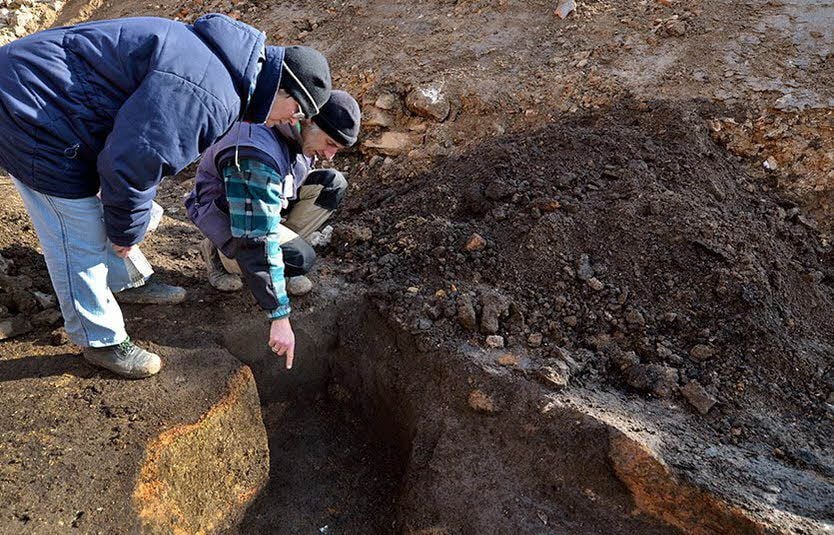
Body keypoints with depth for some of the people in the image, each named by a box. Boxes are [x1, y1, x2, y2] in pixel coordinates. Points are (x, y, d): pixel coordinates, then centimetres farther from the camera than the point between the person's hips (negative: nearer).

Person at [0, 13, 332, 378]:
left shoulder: (220, 60, 6)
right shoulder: (210, 97, -28)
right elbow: (129, 164, -27)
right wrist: (126, 232, -9)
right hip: (35, 112, -10)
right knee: (79, 239, 0)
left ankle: (129, 282, 47)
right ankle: (101, 342, 18)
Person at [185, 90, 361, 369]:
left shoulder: (301, 132, -12)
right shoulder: (255, 154, -38)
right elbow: (257, 238, -40)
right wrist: (279, 317, -39)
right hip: (221, 210, -8)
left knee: (334, 184, -12)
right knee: (300, 258, -29)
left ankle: (278, 259, -3)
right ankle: (220, 252, -3)